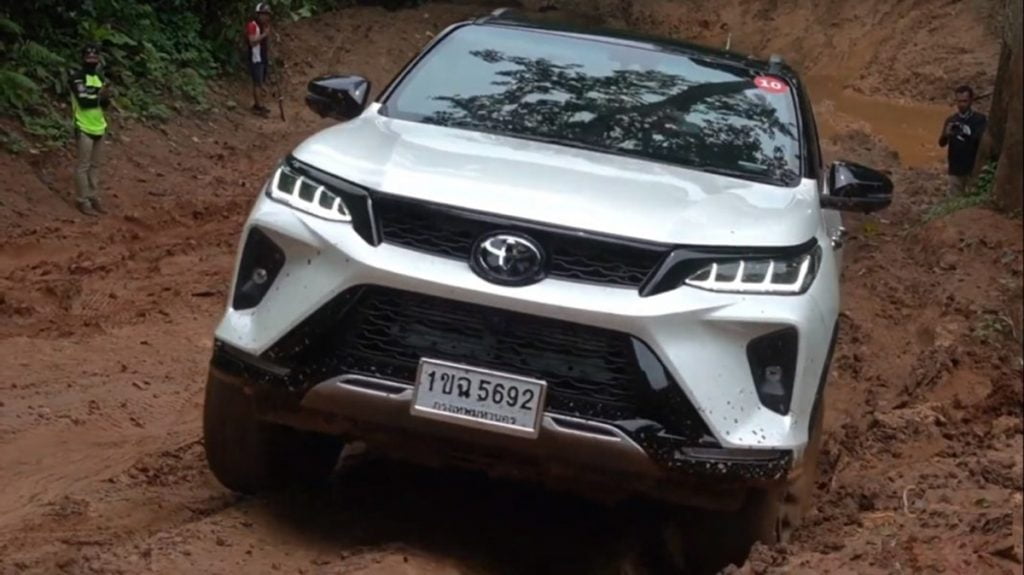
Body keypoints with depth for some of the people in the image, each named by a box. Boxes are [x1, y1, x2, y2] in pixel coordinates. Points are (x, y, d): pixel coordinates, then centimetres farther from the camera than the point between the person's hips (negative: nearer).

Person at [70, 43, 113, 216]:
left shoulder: (99, 76, 12)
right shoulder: (77, 77, -11)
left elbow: (104, 103, 9)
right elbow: (83, 101, -21)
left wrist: (106, 97, -11)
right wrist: (99, 96, -27)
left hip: (99, 127, 7)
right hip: (84, 128, -7)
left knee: (95, 166, 12)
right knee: (83, 166, -3)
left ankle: (94, 198, 21)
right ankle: (82, 201, 3)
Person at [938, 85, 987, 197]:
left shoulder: (980, 119, -3)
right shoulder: (951, 120, 6)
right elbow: (942, 143, 2)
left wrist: (969, 134, -29)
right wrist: (946, 135, -21)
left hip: (974, 168, -3)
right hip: (955, 168, 3)